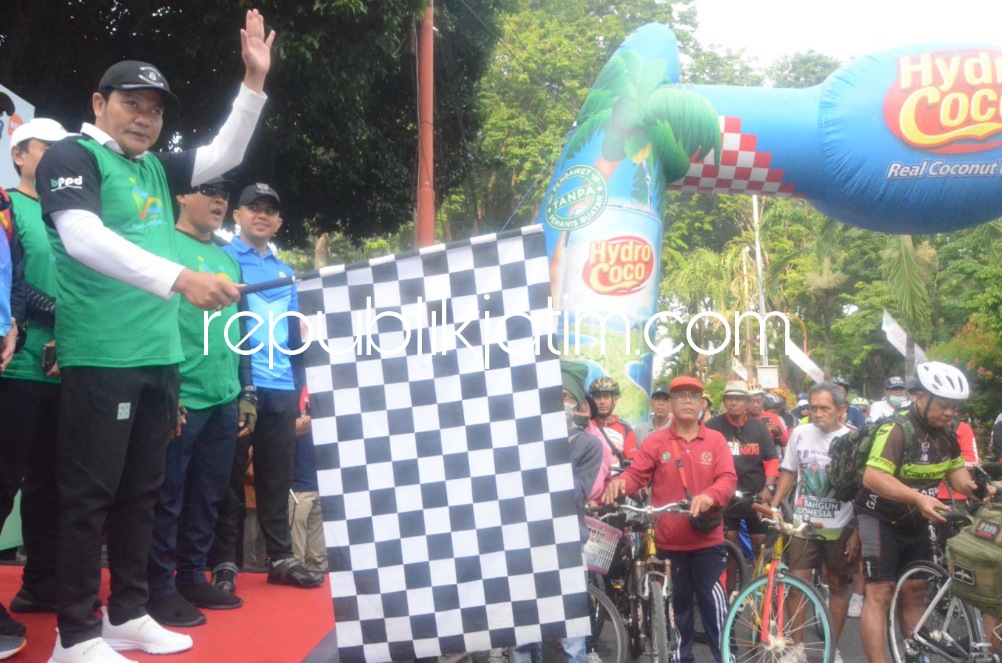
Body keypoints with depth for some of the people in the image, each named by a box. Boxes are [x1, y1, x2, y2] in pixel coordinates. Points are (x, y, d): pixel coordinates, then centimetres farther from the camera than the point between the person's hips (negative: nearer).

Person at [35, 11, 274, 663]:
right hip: (101, 357, -7)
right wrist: (181, 278, -29)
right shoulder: (72, 156, -5)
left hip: (161, 356, 7)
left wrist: (254, 82, 12)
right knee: (89, 494, -2)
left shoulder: (156, 166, 15)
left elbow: (224, 156, 24)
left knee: (140, 491, 13)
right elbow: (83, 238, -20)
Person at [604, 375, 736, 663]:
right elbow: (637, 473, -7)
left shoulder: (716, 440, 2)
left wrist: (709, 496, -30)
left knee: (714, 602, 0)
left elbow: (728, 479, -8)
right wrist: (619, 483, -30)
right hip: (669, 541, 1)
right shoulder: (655, 442, 2)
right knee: (677, 604, 14)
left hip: (707, 539, -1)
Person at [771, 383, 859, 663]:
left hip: (839, 527, -2)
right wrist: (773, 506, 0)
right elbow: (789, 472, 10)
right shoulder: (799, 433, -1)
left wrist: (858, 533, -8)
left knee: (837, 586, 9)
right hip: (803, 523, 2)